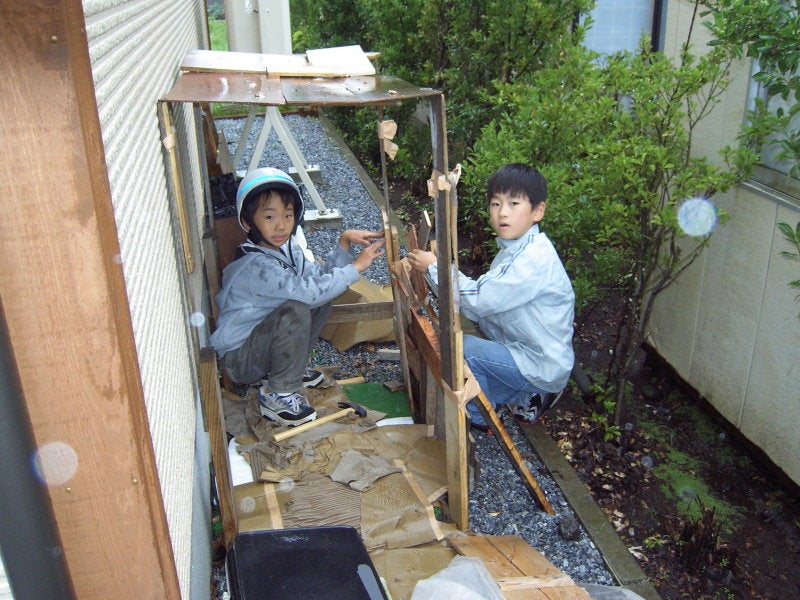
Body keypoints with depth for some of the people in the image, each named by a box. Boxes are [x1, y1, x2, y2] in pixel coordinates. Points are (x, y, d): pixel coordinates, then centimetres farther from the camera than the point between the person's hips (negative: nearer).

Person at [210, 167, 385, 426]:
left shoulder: (286, 248, 0)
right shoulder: (258, 266, -28)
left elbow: (319, 275, 0)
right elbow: (311, 290, -37)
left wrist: (344, 243, -11)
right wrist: (357, 266, -29)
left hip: (259, 335, 9)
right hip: (239, 359, -9)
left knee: (323, 298, -1)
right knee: (296, 310, -32)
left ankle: (291, 367, 10)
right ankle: (278, 394, -15)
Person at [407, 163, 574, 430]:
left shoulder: (535, 258, -25)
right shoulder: (513, 249, 6)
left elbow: (481, 300, -26)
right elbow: (485, 302, 4)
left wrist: (435, 267, -19)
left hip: (542, 366, -10)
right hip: (522, 349, 10)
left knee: (462, 347, -19)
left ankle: (479, 418, 5)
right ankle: (528, 397, 16)